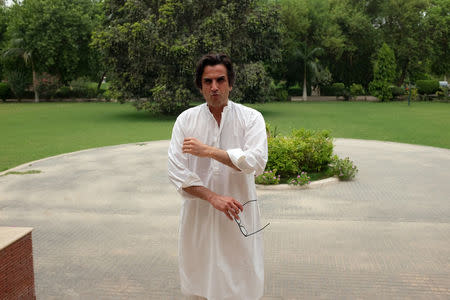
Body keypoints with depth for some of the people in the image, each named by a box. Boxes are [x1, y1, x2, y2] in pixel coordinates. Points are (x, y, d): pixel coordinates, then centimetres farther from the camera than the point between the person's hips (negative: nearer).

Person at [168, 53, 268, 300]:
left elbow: (256, 162, -18)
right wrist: (214, 197, -15)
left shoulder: (251, 118, -3)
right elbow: (176, 172, -6)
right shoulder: (186, 119, 0)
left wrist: (209, 151, -19)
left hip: (238, 214, -1)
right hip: (198, 214, 1)